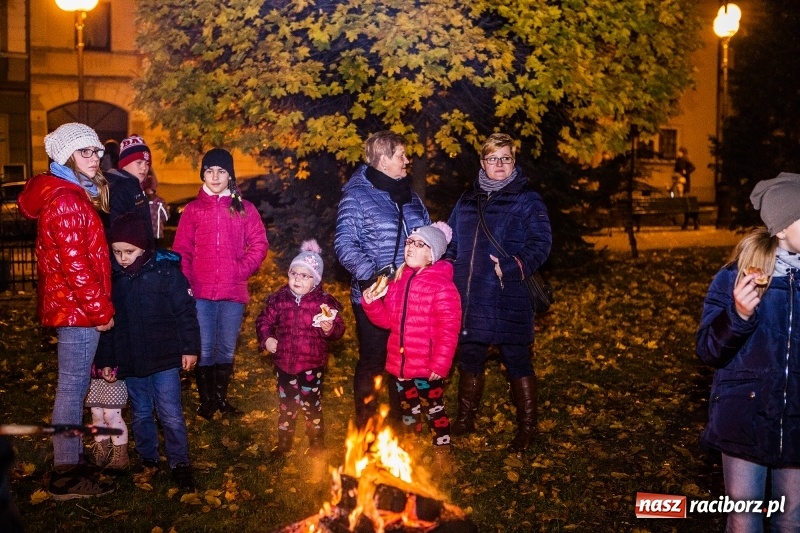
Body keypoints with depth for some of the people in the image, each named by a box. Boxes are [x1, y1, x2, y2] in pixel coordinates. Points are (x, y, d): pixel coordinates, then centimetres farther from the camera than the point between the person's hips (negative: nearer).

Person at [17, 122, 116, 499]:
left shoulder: (74, 194, 16)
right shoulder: (66, 199, -16)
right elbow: (74, 263, -21)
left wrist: (98, 306, 16)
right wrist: (101, 310, -17)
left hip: (72, 306, 10)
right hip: (77, 307, -10)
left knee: (74, 386, 17)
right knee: (72, 387, -4)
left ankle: (69, 464, 28)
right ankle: (66, 476, 5)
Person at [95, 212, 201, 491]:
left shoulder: (166, 270, -10)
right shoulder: (110, 276, 1)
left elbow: (186, 310, -6)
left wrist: (190, 348, -7)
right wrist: (105, 360, 9)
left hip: (164, 358, -4)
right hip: (130, 362, 4)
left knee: (171, 415, 1)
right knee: (140, 414, 15)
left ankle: (180, 464, 15)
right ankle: (148, 460, 31)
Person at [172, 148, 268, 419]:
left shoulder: (244, 209, 6)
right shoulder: (193, 209, 6)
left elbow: (259, 245, 4)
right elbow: (181, 251, 3)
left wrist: (242, 271, -8)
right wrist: (185, 282, -8)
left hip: (234, 292, 1)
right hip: (200, 293, -1)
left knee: (227, 350, 10)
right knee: (204, 350, 3)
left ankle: (220, 397, 26)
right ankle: (206, 400, 17)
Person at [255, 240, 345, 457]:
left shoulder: (324, 301, -10)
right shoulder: (279, 299, -2)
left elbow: (338, 328, -8)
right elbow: (264, 320, 9)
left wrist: (330, 329, -30)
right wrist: (266, 338, -8)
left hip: (312, 365, -3)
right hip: (284, 362, 3)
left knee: (311, 405, 9)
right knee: (286, 404, 17)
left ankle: (316, 443, 27)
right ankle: (284, 442, 34)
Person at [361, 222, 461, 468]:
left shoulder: (442, 286, -15)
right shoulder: (399, 280, 7)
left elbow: (448, 330, -17)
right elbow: (387, 319, 12)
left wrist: (440, 364, -19)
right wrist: (371, 302, -6)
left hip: (427, 366, -7)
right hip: (400, 363, 7)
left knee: (434, 409, 8)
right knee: (407, 408, 22)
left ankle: (441, 452, 25)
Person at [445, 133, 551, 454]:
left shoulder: (527, 201, -2)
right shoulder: (468, 201, 15)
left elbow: (540, 246, -10)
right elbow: (451, 244, 20)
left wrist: (511, 269, -23)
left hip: (509, 302, -5)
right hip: (469, 301, 5)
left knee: (517, 363, 3)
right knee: (469, 360, 17)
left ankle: (526, 429, 17)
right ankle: (465, 420, 33)